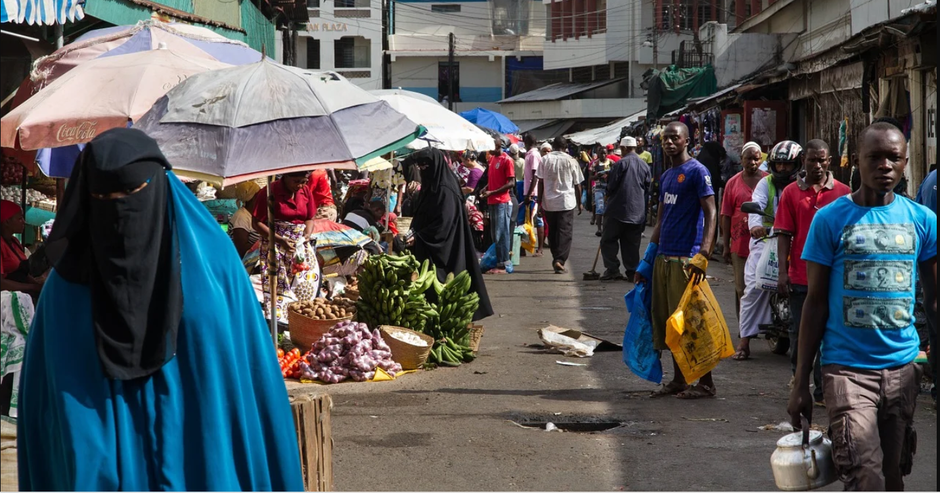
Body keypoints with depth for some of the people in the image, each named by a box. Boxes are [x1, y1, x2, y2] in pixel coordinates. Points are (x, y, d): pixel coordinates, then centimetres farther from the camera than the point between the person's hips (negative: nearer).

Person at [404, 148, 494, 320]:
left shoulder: (445, 191, -16)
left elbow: (444, 224, -20)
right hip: (426, 250, 9)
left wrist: (419, 237, -21)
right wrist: (413, 234, 7)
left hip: (442, 251, -9)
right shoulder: (430, 186, 12)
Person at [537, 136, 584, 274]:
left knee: (552, 232, 14)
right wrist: (579, 203, 13)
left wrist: (539, 201, 6)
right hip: (566, 202, -2)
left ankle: (556, 260, 19)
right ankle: (559, 260, -13)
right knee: (565, 233, -1)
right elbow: (577, 184, 2)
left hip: (548, 202, 2)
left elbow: (540, 182, 0)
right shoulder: (571, 161, -2)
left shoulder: (545, 160, 2)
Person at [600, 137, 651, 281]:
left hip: (618, 209, -5)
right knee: (632, 244, 10)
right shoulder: (644, 166, 5)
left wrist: (608, 196, 12)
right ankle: (632, 271, 8)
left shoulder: (620, 163, -11)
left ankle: (612, 269, -4)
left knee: (608, 241, 3)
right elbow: (647, 188, 11)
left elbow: (611, 185, -8)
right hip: (638, 211, 5)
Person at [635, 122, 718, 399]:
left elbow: (711, 214, -14)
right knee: (667, 321, 10)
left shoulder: (696, 171, -7)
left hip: (685, 259, -8)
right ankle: (678, 381, 18)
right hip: (663, 257, 8)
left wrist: (702, 256, -25)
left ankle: (706, 383, 2)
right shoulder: (666, 176, 18)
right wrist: (647, 261, 17)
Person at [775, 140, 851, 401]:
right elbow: (784, 234, 1)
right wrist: (783, 273, -5)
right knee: (799, 332, 10)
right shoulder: (791, 192, 3)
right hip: (800, 277, 0)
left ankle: (823, 389, 12)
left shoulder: (843, 192, 3)